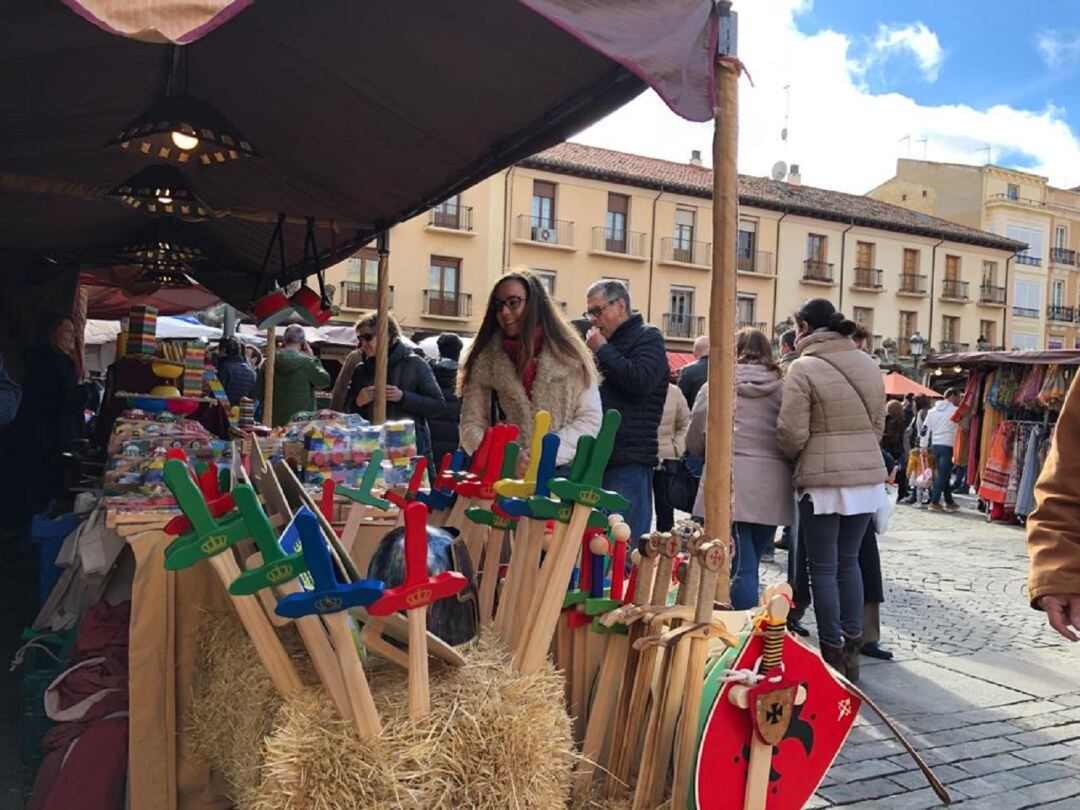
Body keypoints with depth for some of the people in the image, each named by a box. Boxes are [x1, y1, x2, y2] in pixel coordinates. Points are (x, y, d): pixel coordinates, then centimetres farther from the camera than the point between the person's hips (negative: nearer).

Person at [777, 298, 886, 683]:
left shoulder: (803, 368, -12)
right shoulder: (867, 364, 8)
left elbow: (792, 432, -13)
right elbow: (878, 424, 12)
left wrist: (794, 457, 7)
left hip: (823, 479, -6)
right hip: (868, 477, 6)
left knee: (824, 568, 4)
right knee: (849, 562, 17)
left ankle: (833, 653, 10)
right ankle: (852, 646, 24)